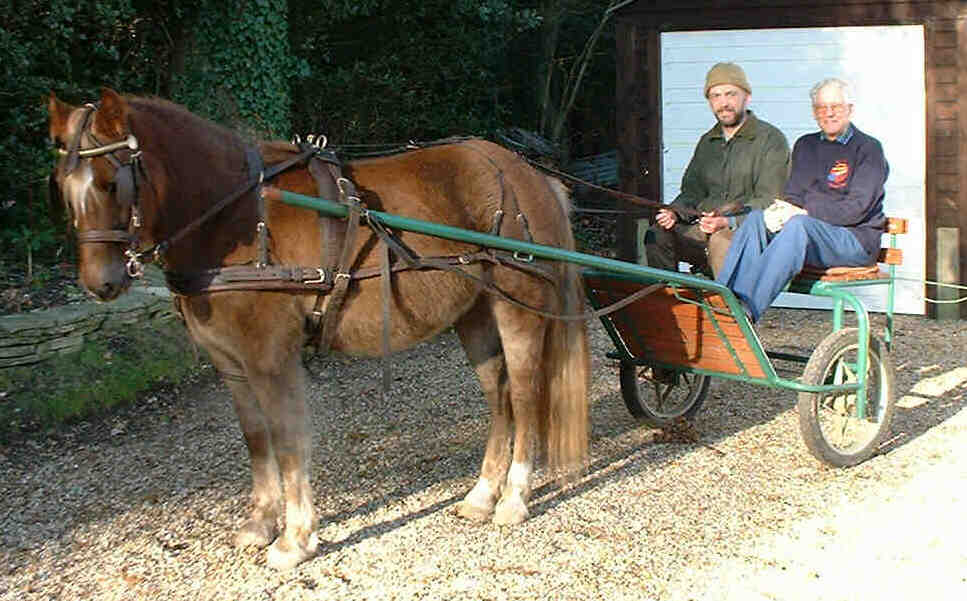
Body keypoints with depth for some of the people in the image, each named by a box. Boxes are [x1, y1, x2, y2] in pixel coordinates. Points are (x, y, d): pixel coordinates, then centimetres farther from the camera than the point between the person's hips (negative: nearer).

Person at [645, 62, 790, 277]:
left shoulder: (771, 139, 0)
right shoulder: (707, 142, 22)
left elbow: (769, 200, -10)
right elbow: (692, 192, 22)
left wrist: (730, 221, -24)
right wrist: (674, 212, -1)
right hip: (703, 228, 6)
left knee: (721, 239, -37)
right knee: (658, 234, -18)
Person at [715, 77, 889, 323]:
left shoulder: (868, 149, 1)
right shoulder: (805, 146, 21)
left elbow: (856, 208, -10)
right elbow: (793, 195, 16)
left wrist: (804, 213, -17)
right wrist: (779, 211, -9)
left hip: (855, 239, -6)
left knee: (798, 225, -35)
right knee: (756, 218, -20)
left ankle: (748, 307, -47)